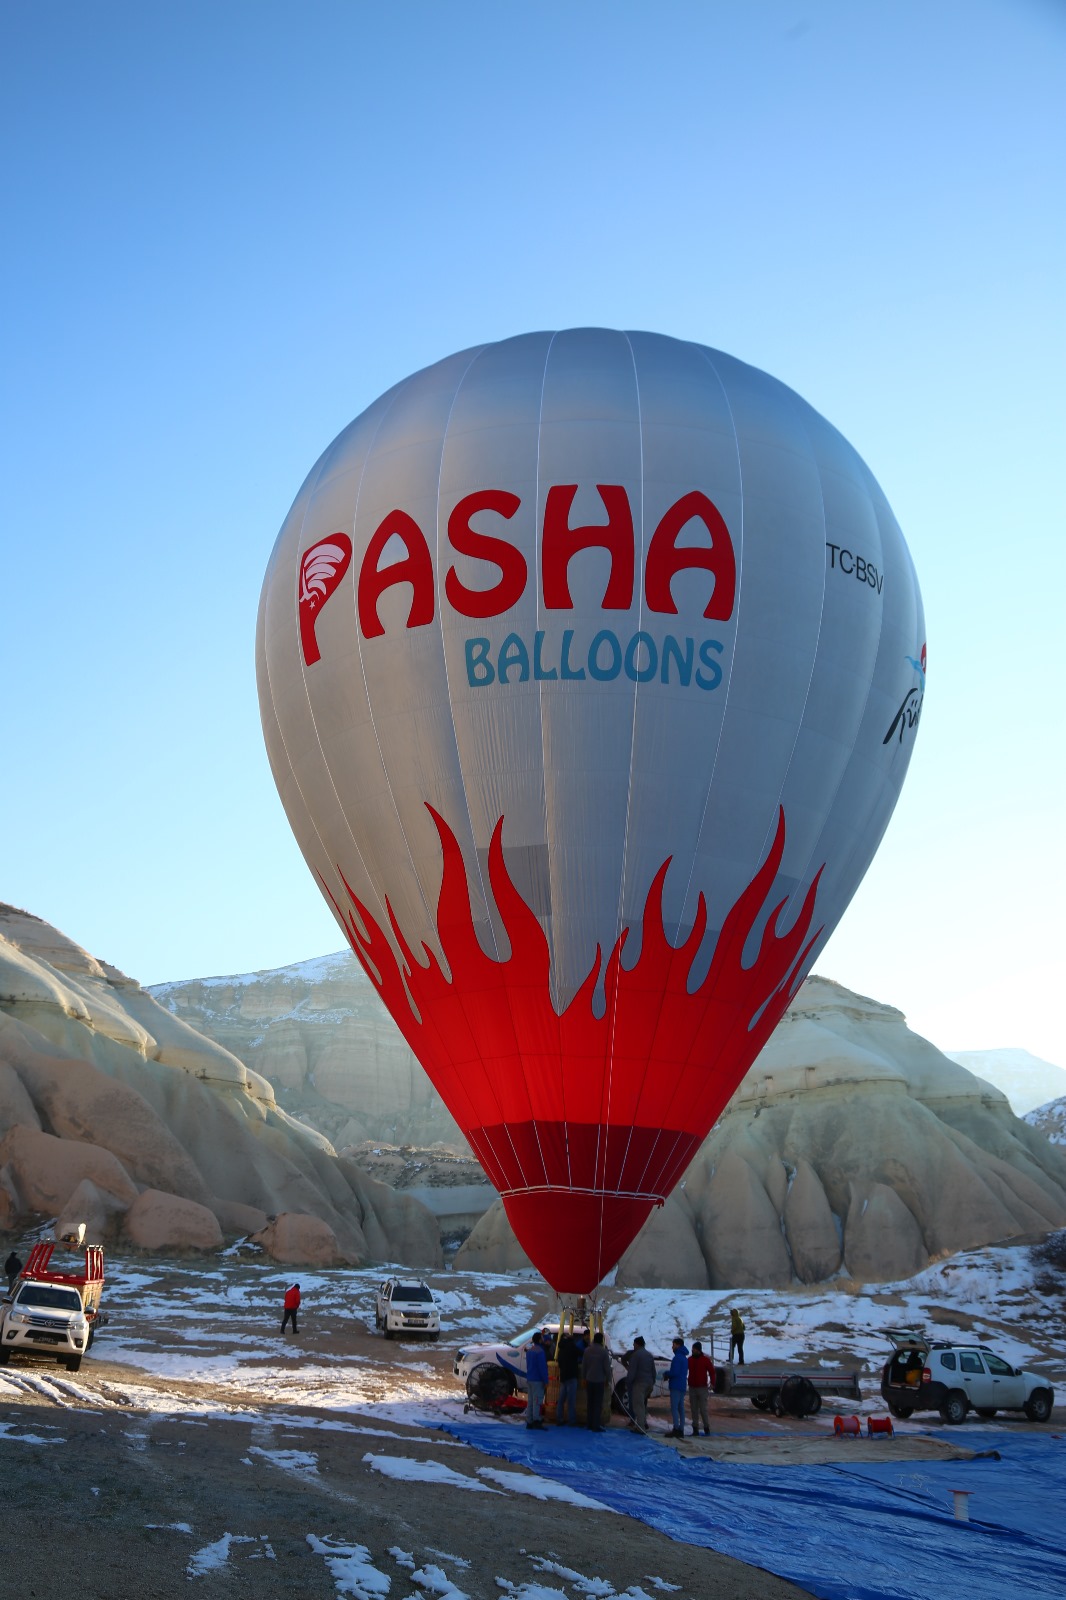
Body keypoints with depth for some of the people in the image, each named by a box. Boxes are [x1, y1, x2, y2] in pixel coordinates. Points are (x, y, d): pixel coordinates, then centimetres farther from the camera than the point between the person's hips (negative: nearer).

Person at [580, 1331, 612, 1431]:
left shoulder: (587, 1350, 1)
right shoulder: (604, 1351, -13)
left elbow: (583, 1365, 6)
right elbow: (607, 1367, -10)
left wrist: (584, 1377, 15)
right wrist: (607, 1379, 2)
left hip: (589, 1380, 4)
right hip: (599, 1380, -4)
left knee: (590, 1403, 13)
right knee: (598, 1404, 0)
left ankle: (589, 1424, 18)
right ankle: (596, 1426, -2)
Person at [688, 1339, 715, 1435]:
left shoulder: (705, 1360, -1)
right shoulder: (689, 1360, 9)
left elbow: (712, 1371, -2)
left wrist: (712, 1383, -11)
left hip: (702, 1388, -4)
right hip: (692, 1388, 4)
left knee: (703, 1409, -6)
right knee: (694, 1410, 3)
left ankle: (706, 1427, 4)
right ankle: (695, 1429, 6)